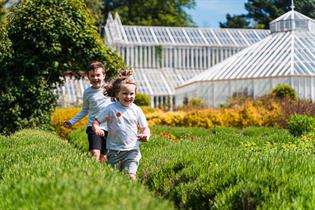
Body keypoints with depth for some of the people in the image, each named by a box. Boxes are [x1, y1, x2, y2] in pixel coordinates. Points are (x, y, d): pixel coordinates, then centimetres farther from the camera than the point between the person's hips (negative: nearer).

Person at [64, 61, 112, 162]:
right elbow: (84, 110, 17)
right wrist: (72, 121, 11)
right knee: (95, 153, -19)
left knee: (103, 157, 6)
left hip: (108, 127, 0)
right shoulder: (87, 92, 3)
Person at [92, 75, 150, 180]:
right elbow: (96, 121, 1)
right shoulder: (111, 109, -3)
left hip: (132, 150, 0)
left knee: (131, 175, -18)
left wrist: (146, 135, -14)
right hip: (114, 150, 0)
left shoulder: (137, 110, 3)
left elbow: (145, 128, 9)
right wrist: (97, 129, -22)